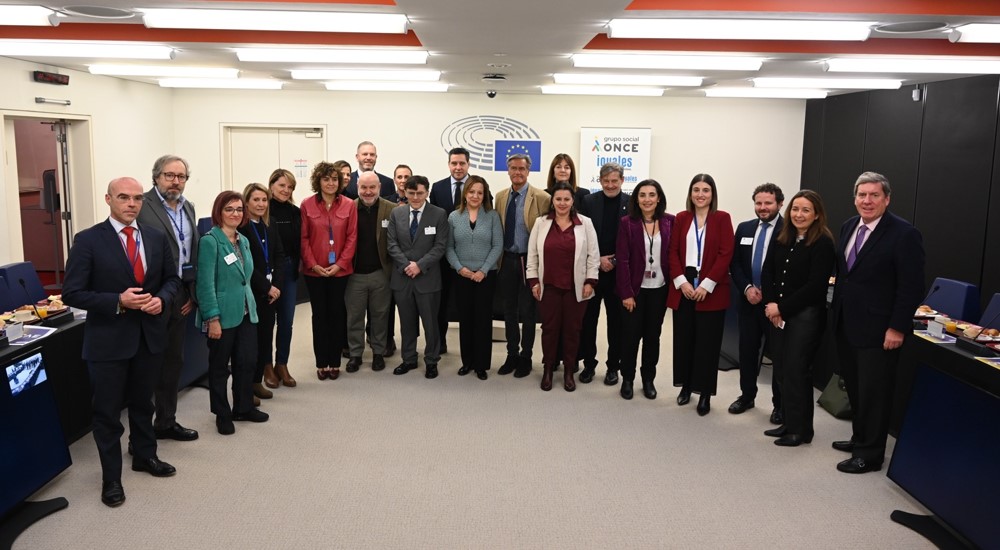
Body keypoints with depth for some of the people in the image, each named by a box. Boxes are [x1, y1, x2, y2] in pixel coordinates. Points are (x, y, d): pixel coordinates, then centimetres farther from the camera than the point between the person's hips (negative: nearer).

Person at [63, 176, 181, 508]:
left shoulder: (157, 238, 3)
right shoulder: (88, 240, -10)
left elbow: (172, 279, 10)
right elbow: (72, 293, -12)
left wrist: (162, 299, -11)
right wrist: (118, 301, -23)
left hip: (150, 334, 4)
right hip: (108, 338, -4)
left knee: (143, 402, 21)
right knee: (108, 411, 7)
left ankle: (145, 456, 40)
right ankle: (111, 477, 22)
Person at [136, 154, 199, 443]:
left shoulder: (188, 207, 12)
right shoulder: (142, 206, -12)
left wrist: (192, 294, 10)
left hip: (181, 296, 8)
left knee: (173, 361, 16)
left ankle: (166, 422, 29)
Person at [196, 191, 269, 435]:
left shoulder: (243, 241, 10)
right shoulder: (210, 241, -12)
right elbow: (206, 283, -16)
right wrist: (212, 318, -20)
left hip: (246, 313, 7)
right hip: (222, 316, -6)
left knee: (247, 361, 10)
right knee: (219, 366, 9)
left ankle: (243, 407, 28)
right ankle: (222, 414, 22)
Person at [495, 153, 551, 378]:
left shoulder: (541, 198, -9)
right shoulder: (500, 196, 7)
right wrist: (497, 257, 7)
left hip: (528, 260, -5)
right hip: (506, 260, 5)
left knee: (527, 311, 5)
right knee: (509, 311, 12)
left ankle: (525, 357, 18)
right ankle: (512, 355, 25)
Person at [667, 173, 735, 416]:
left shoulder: (722, 219, -1)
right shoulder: (681, 218, 8)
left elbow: (725, 254, -7)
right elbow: (673, 252, 5)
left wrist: (707, 285, -13)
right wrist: (681, 281, -8)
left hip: (711, 291, -3)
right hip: (683, 288, 3)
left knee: (707, 342, 1)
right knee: (683, 339, 8)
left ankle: (705, 393, 11)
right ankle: (686, 386, 22)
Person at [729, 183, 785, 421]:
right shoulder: (744, 228, 9)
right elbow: (735, 263, 8)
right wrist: (747, 288, -7)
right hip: (749, 300, 5)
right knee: (747, 351, 12)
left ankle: (779, 405, 17)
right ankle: (747, 396, 28)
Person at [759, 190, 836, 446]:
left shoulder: (823, 243, -9)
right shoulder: (781, 239, 9)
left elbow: (816, 286, -15)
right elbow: (767, 273, 8)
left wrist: (782, 307, -13)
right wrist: (770, 305, -7)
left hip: (806, 316, -6)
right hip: (778, 314, 6)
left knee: (796, 371, -1)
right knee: (781, 370, 8)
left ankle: (800, 430, 12)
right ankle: (788, 423, 21)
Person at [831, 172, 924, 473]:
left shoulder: (904, 234, -13)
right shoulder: (848, 226, 9)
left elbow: (912, 287, -15)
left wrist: (897, 328, -17)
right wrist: (837, 312, 13)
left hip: (878, 330, -7)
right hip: (847, 325, 7)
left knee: (873, 391, 2)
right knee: (854, 388, 17)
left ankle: (870, 454, 14)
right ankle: (860, 438, 33)